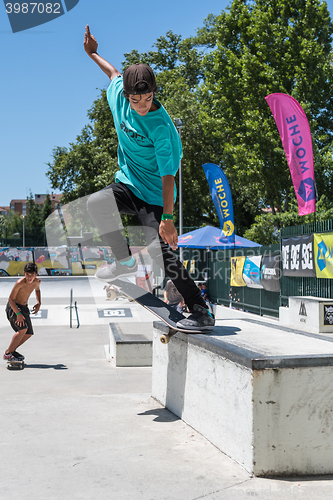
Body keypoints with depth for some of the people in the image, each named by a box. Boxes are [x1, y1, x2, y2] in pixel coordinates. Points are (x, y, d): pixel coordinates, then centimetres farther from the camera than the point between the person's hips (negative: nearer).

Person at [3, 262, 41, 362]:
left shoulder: (37, 281, -5)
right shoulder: (20, 283, -25)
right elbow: (10, 299, -22)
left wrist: (39, 303, 5)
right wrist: (18, 314, -28)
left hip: (24, 307, 8)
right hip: (13, 307, -7)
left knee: (28, 333, 6)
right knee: (23, 329, -25)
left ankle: (11, 350, 21)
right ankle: (7, 354, -17)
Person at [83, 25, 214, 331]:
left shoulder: (161, 127, -24)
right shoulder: (119, 95, -7)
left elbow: (168, 176, -25)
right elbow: (114, 73, 19)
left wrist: (167, 218, -29)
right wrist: (92, 53, 32)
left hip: (154, 195, -6)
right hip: (127, 183, 6)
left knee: (162, 254, -15)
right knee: (96, 203, -26)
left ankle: (202, 313, -4)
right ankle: (126, 261, -5)